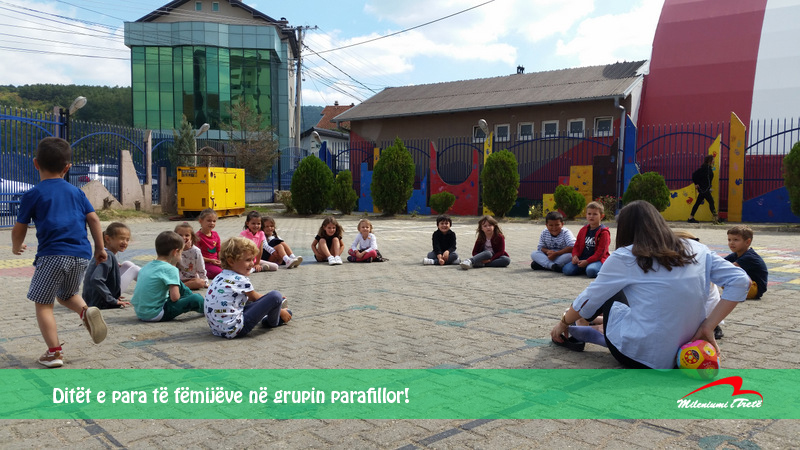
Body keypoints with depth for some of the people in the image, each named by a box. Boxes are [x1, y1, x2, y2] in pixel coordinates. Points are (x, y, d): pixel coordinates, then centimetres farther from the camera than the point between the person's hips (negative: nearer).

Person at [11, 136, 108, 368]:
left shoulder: (33, 195, 2)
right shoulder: (76, 192, 13)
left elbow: (19, 228, 7)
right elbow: (93, 219, 10)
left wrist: (17, 247, 28)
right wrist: (100, 248, 17)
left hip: (53, 254, -5)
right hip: (81, 254, 5)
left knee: (43, 304, 7)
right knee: (67, 294, 26)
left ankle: (54, 352, 1)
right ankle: (86, 311, -4)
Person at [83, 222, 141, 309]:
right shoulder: (108, 256, -20)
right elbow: (96, 280, -30)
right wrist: (113, 300, -24)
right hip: (102, 305, -9)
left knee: (128, 265, 14)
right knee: (134, 269, -1)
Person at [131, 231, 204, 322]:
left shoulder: (147, 266, 9)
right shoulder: (170, 269, -15)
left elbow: (135, 290, 16)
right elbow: (175, 297, -21)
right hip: (155, 315, -9)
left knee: (179, 285, 22)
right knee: (196, 299, -12)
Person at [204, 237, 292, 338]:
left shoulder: (221, 277, 14)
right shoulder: (241, 280, -11)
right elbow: (255, 298, 4)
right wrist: (281, 312, 18)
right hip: (234, 330, -10)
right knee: (275, 296, -11)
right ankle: (273, 322, 15)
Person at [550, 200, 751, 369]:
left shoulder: (625, 257, -9)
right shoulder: (696, 250, 2)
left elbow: (589, 299, 2)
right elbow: (739, 280, -2)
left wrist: (563, 323, 19)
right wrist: (708, 326, -3)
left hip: (636, 355, -5)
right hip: (681, 356, 5)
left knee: (609, 289, 19)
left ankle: (574, 334, 36)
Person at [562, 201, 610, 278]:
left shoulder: (603, 232, -4)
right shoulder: (583, 230, 15)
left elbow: (601, 252, -11)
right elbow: (577, 246, 17)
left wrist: (587, 261, -18)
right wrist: (575, 256, -5)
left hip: (597, 259, -5)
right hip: (582, 259, 5)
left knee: (591, 271, -38)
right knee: (567, 270, -19)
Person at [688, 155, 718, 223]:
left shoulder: (709, 168, 13)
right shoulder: (705, 167, -14)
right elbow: (694, 174, -17)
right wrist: (696, 184, -13)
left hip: (705, 189, 10)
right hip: (703, 189, -10)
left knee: (698, 202, 10)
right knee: (711, 201, -9)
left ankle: (691, 218, 14)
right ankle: (715, 218, -8)